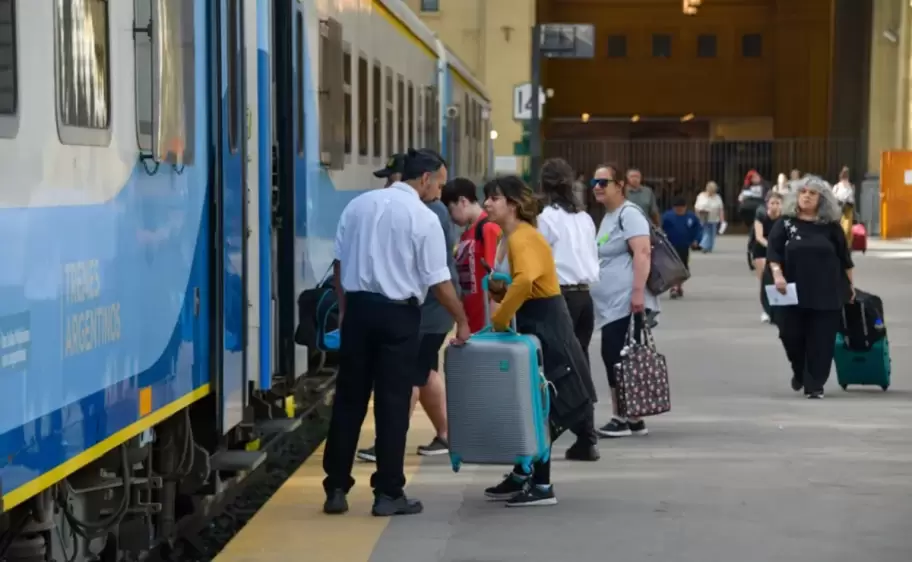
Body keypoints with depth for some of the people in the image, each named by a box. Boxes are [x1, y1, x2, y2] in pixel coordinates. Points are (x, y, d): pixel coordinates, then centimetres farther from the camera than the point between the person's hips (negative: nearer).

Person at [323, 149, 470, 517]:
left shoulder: (359, 204, 7)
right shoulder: (424, 218, -8)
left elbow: (339, 261, 9)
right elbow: (438, 281, -8)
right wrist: (461, 321, 3)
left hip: (357, 307, 4)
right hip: (397, 314, -4)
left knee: (349, 399, 9)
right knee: (392, 404, 2)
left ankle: (336, 489, 11)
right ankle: (388, 494, 6)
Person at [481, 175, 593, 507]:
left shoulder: (523, 238, -19)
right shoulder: (508, 239, 12)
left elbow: (525, 281, -38)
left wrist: (499, 319, -29)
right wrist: (496, 288, 0)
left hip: (546, 326, -10)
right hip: (531, 324, 10)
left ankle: (542, 487, 0)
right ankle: (523, 476, 24)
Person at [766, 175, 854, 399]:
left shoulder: (830, 225, 3)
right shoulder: (785, 223, 3)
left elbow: (844, 256, 10)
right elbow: (773, 251, -3)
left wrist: (850, 284, 13)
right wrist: (777, 275, -18)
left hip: (826, 292, 0)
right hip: (793, 291, 0)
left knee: (821, 341, -2)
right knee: (791, 335, 0)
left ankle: (814, 385, 6)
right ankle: (799, 372, 28)